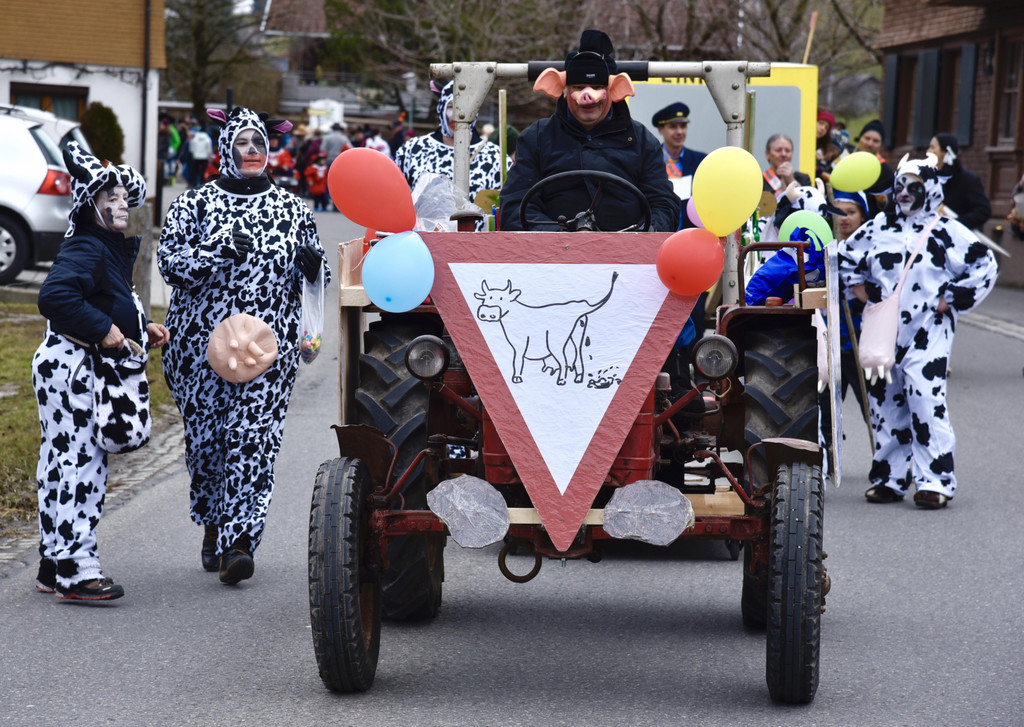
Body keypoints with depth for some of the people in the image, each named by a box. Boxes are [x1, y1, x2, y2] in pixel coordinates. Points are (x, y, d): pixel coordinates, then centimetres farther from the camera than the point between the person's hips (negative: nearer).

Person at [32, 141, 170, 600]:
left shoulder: (112, 248, 16)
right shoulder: (85, 249, -16)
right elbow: (54, 296, -31)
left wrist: (141, 326, 15)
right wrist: (104, 329, -26)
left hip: (85, 368, 10)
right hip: (70, 366, -10)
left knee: (63, 464, 13)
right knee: (80, 464, -10)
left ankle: (53, 565, 19)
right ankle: (75, 571, -9)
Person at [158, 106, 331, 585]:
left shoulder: (290, 207, 11)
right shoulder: (196, 204, 5)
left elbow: (317, 269, 18)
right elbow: (169, 260, -5)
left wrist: (312, 262, -5)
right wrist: (218, 252, -18)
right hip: (203, 340, 0)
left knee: (254, 437, -10)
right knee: (205, 433, 5)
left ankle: (238, 542, -12)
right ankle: (212, 527, 26)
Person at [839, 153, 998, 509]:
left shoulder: (945, 231, -2)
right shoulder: (879, 227, 11)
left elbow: (984, 265, -2)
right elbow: (846, 256, 26)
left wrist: (950, 300, -3)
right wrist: (861, 289, 13)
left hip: (927, 334, -5)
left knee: (926, 402, -14)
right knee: (885, 403, 8)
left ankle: (934, 480, -11)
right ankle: (890, 477, 18)